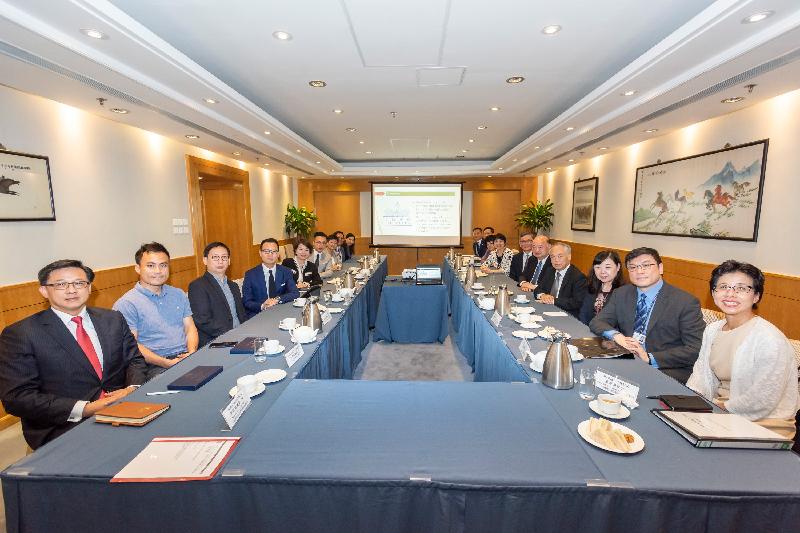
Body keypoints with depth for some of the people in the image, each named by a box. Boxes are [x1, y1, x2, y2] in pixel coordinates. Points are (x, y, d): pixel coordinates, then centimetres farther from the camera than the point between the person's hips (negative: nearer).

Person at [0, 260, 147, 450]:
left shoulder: (113, 319, 11)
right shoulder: (20, 334, -1)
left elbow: (135, 360, 14)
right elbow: (16, 397, -6)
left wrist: (132, 388, -9)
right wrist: (85, 409, -17)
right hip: (64, 427, -4)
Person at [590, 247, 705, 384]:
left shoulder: (686, 302, -5)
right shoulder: (621, 294, 8)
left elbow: (696, 349, -10)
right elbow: (596, 322, 5)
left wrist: (649, 358, -20)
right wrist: (616, 335, -17)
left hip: (667, 370, -4)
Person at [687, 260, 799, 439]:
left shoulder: (770, 340, -18)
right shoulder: (712, 330, 6)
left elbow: (762, 401, -20)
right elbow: (701, 375, 9)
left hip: (764, 425, -6)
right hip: (720, 412, 6)